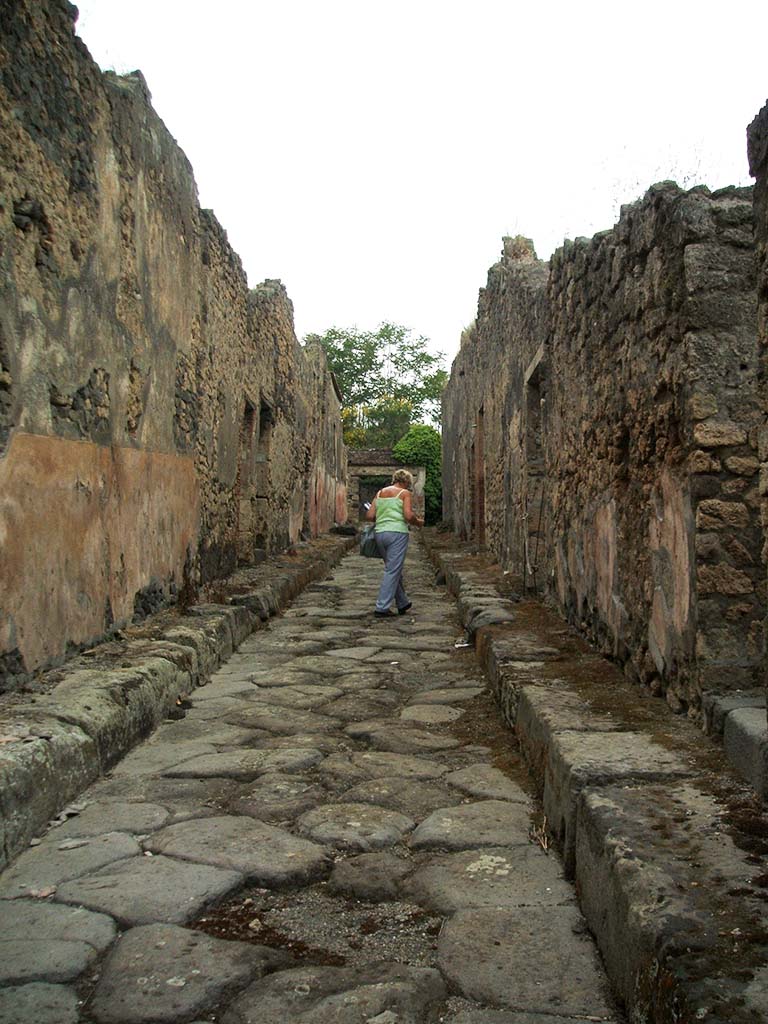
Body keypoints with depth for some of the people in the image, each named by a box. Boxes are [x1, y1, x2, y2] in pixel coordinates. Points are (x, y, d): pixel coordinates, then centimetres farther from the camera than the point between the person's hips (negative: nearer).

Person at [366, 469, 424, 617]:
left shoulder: (380, 493, 15)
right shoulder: (404, 493, 0)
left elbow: (369, 515, 8)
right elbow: (408, 516, -12)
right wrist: (418, 522, 7)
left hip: (380, 533, 6)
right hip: (397, 533, -6)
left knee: (394, 570, 18)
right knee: (393, 571, -2)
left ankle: (403, 604, 27)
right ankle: (381, 608, -5)